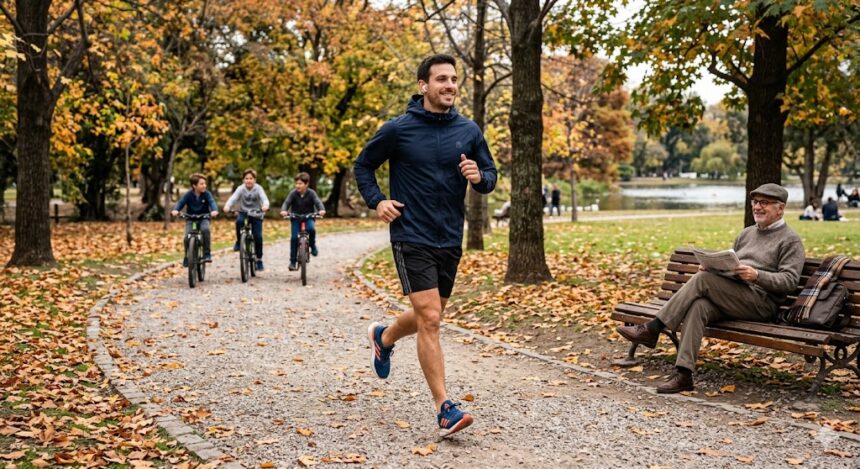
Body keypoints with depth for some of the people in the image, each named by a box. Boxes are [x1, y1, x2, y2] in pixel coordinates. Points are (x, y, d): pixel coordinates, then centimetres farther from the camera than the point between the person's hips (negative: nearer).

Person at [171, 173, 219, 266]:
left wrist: (214, 210, -47)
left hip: (203, 218, 0)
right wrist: (175, 210, -41)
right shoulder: (188, 195, -11)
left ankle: (207, 254, -19)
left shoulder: (206, 194, -12)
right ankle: (187, 257, 6)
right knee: (188, 236, -17)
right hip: (190, 219, 1)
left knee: (206, 230, -30)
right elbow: (180, 202, -19)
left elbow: (212, 202, -25)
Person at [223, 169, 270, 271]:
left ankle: (259, 260, 4)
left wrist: (265, 206, -49)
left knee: (258, 236, -11)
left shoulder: (258, 189, -10)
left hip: (256, 214, 0)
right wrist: (227, 206, -43)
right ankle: (238, 242, -11)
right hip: (243, 213, 1)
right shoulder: (241, 189, -8)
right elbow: (233, 198, -22)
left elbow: (264, 198, -25)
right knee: (239, 221, -34)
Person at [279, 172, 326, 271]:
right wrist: (284, 210, -39)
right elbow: (287, 203, -17)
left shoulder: (311, 193, -9)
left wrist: (322, 210, -40)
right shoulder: (293, 193, -9)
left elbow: (318, 202, -19)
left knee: (311, 229, -32)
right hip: (296, 217, 1)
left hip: (308, 217, -1)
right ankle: (293, 261, -1)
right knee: (294, 237, -11)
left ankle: (313, 246, -3)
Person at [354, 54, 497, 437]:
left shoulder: (468, 131, 3)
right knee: (429, 319, -13)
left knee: (429, 318, 18)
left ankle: (383, 338, 51)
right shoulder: (398, 129, -6)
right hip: (411, 238, -5)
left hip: (450, 240, 5)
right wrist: (377, 201, -8)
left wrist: (478, 177, -12)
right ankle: (445, 410, -8)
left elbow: (491, 176, 12)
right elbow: (363, 166, 7)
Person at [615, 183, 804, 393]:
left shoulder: (790, 240, 5)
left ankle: (651, 330, -24)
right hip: (729, 300, 6)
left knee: (703, 279, -27)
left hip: (761, 302, -6)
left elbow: (790, 280, -7)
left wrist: (757, 276, -22)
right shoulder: (747, 233, 27)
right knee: (698, 306, -29)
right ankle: (683, 374, -37)